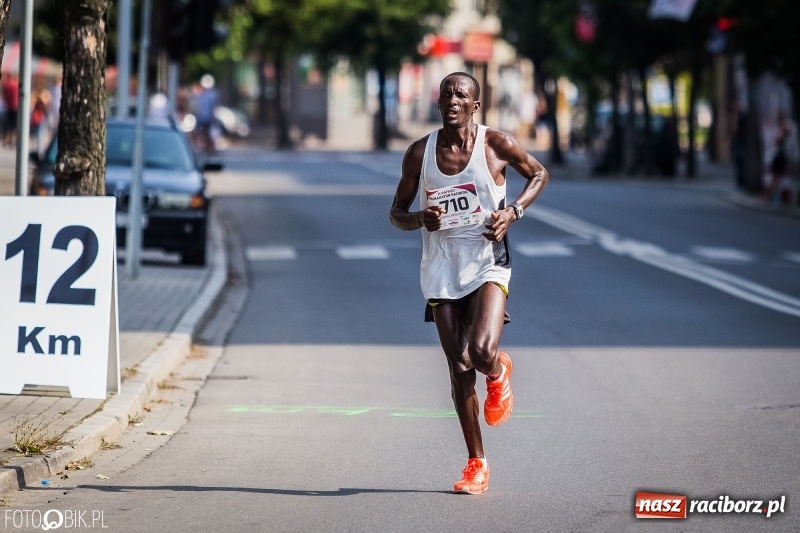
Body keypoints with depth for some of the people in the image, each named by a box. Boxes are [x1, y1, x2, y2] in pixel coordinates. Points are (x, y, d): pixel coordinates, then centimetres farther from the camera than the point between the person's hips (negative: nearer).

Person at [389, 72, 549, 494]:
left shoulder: (497, 144, -5)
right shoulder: (420, 153, 1)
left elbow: (539, 174, 11)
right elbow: (396, 212, 9)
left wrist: (514, 211, -6)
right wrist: (418, 219, -15)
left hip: (487, 262, -3)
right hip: (441, 269, 3)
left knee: (482, 351, -24)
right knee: (459, 370, 4)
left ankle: (498, 372, 17)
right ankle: (476, 464, 17)